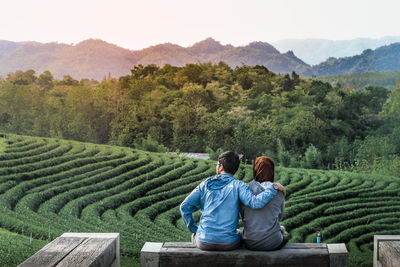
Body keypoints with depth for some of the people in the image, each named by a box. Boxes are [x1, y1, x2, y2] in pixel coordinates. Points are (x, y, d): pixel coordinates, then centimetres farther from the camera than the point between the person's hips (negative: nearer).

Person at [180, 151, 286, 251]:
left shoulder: (205, 185, 2)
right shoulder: (238, 185, -6)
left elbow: (185, 207, 1)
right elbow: (255, 203, -21)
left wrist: (194, 230, 11)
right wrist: (274, 187, -12)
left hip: (204, 242, 1)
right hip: (228, 243, -1)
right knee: (241, 234, 35)